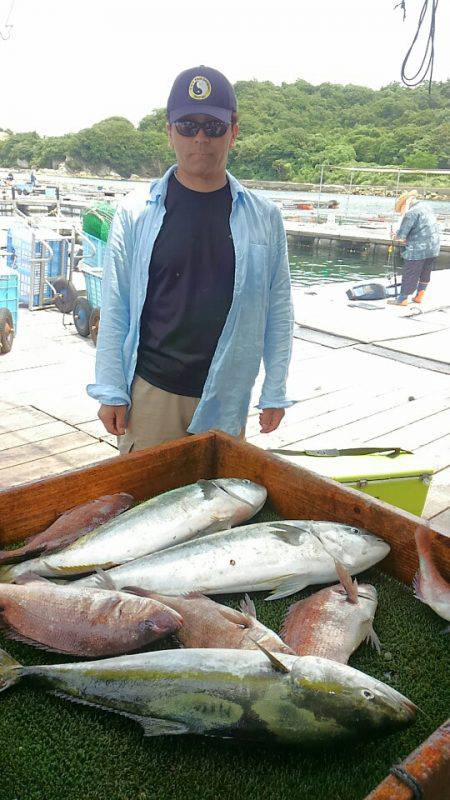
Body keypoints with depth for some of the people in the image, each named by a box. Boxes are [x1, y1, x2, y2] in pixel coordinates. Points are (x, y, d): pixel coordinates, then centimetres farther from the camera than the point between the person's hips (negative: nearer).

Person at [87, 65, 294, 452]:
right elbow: (115, 307, 1)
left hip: (228, 396, 1)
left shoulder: (264, 217, 1)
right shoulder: (136, 212, -1)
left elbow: (278, 309, 5)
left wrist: (275, 393, 5)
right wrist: (111, 390, -1)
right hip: (151, 391, -1)